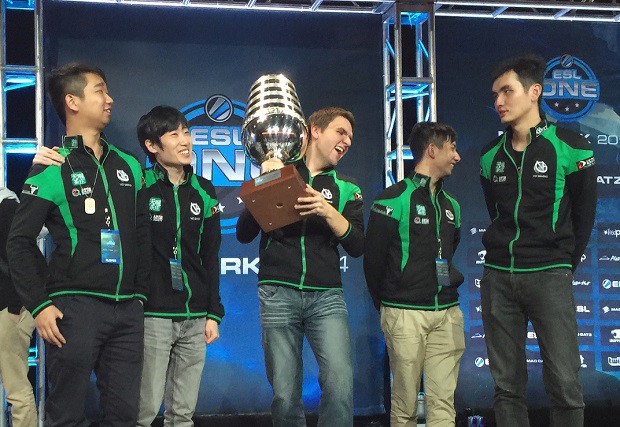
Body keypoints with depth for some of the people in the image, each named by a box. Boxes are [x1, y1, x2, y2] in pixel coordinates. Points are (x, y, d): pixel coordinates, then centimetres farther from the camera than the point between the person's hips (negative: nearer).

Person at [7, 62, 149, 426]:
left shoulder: (129, 165, 14)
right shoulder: (53, 168, -2)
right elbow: (20, 242, -3)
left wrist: (140, 293, 14)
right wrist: (39, 305, -10)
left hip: (127, 310, 5)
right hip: (76, 307, -5)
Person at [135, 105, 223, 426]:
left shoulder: (204, 192, 11)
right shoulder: (138, 188, -3)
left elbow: (210, 256, 14)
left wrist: (214, 313, 11)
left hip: (195, 317, 5)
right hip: (152, 315, -4)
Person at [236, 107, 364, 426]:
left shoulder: (346, 190, 16)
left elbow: (356, 246, 5)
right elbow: (244, 234, 7)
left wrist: (328, 212, -10)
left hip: (326, 296, 1)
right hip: (278, 292, -1)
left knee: (340, 382, -18)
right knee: (285, 394, -2)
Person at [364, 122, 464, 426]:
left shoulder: (450, 205, 16)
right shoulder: (393, 200, -4)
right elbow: (373, 260, 0)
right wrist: (385, 306, 6)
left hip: (447, 313, 5)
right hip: (405, 314, -5)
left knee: (443, 402, -2)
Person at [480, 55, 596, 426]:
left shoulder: (570, 148, -4)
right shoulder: (491, 155, 9)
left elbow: (583, 216, 3)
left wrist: (565, 264, 7)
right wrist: (504, 253, 15)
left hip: (549, 276, -4)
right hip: (498, 277, 4)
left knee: (564, 384, -8)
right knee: (507, 385, 6)